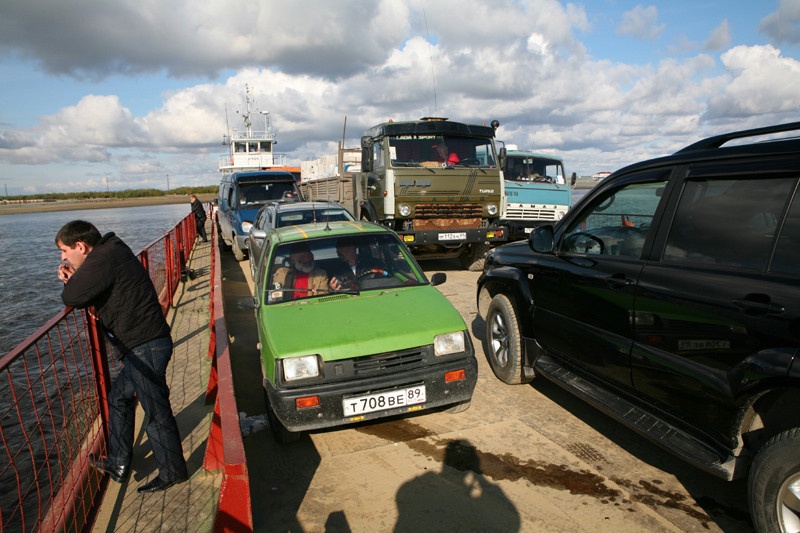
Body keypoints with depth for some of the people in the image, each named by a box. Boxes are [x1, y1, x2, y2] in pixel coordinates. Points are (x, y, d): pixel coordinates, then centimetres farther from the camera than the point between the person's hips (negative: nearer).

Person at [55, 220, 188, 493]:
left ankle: (172, 472, 16)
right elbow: (91, 294, 22)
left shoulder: (103, 259, -16)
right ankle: (118, 465, 36)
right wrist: (74, 278, 3)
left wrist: (71, 282, 2)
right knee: (119, 399, 22)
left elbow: (71, 298, -21)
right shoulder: (112, 252, 16)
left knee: (156, 412, 1)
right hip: (142, 348, 11)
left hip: (144, 348, -11)